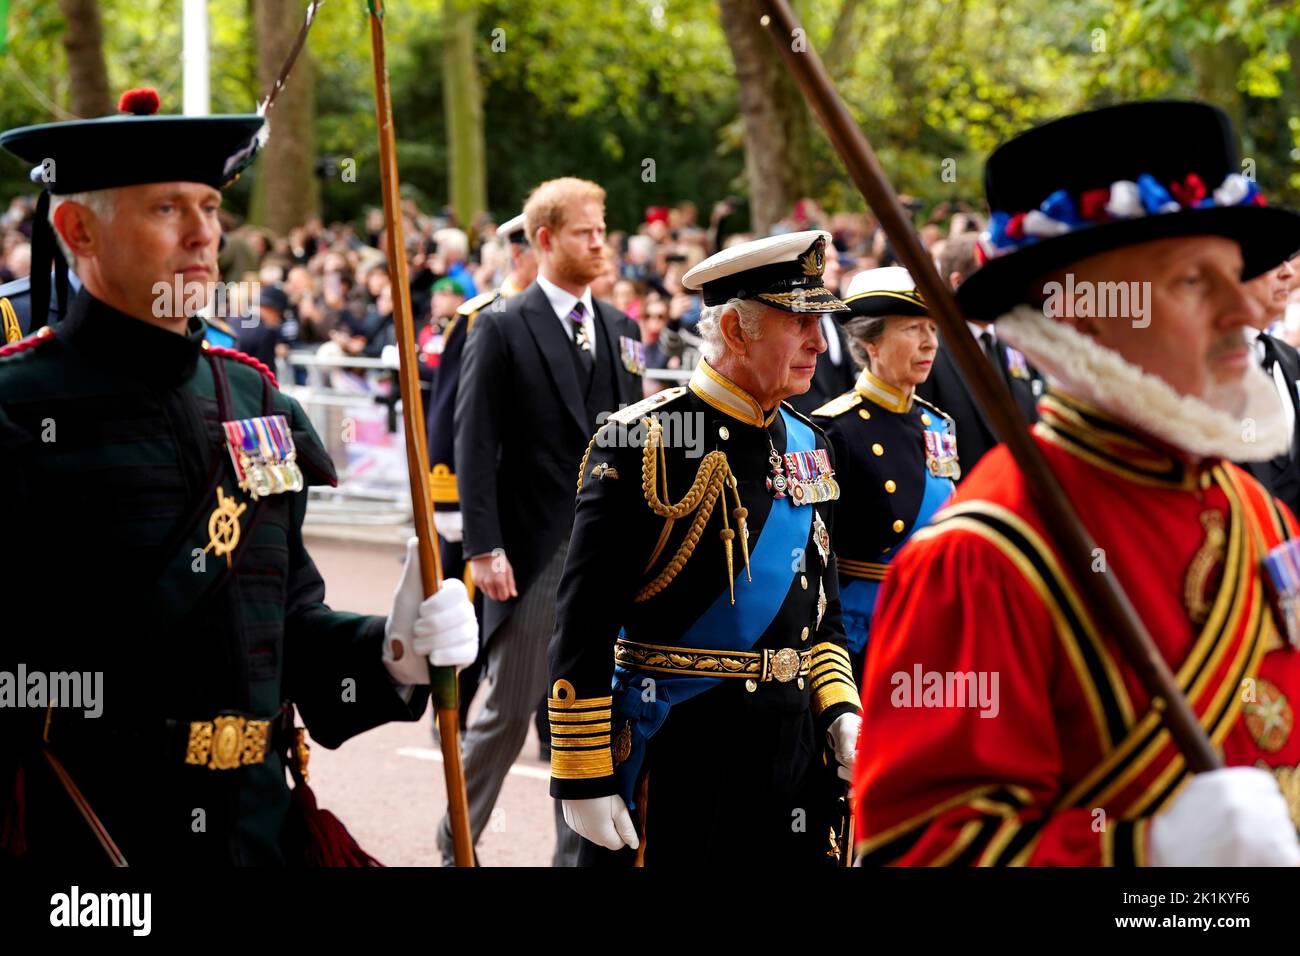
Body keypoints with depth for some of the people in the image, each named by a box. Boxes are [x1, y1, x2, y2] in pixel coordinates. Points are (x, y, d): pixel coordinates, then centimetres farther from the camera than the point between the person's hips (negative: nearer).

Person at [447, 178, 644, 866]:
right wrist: (483, 547, -14)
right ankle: (458, 837, 19)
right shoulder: (502, 330, -5)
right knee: (510, 708, 1)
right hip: (533, 552, -5)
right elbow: (475, 447, -8)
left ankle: (578, 848, 15)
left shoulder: (621, 330, 12)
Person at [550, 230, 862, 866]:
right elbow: (582, 627, -13)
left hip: (794, 750, 7)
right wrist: (582, 779, -14)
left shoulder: (808, 448, 11)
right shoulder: (641, 445, -12)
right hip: (672, 757, -6)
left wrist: (840, 715, 6)